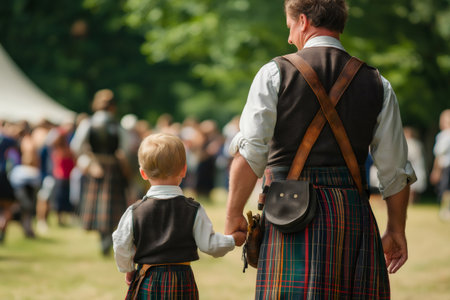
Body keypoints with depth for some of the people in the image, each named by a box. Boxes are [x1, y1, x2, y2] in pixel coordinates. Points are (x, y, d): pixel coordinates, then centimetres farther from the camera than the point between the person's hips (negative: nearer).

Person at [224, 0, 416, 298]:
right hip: (355, 212, 3)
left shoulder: (275, 73, 2)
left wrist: (234, 215, 3)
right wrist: (396, 230, 20)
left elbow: (249, 154, -5)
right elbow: (396, 171, 10)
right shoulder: (377, 84, 10)